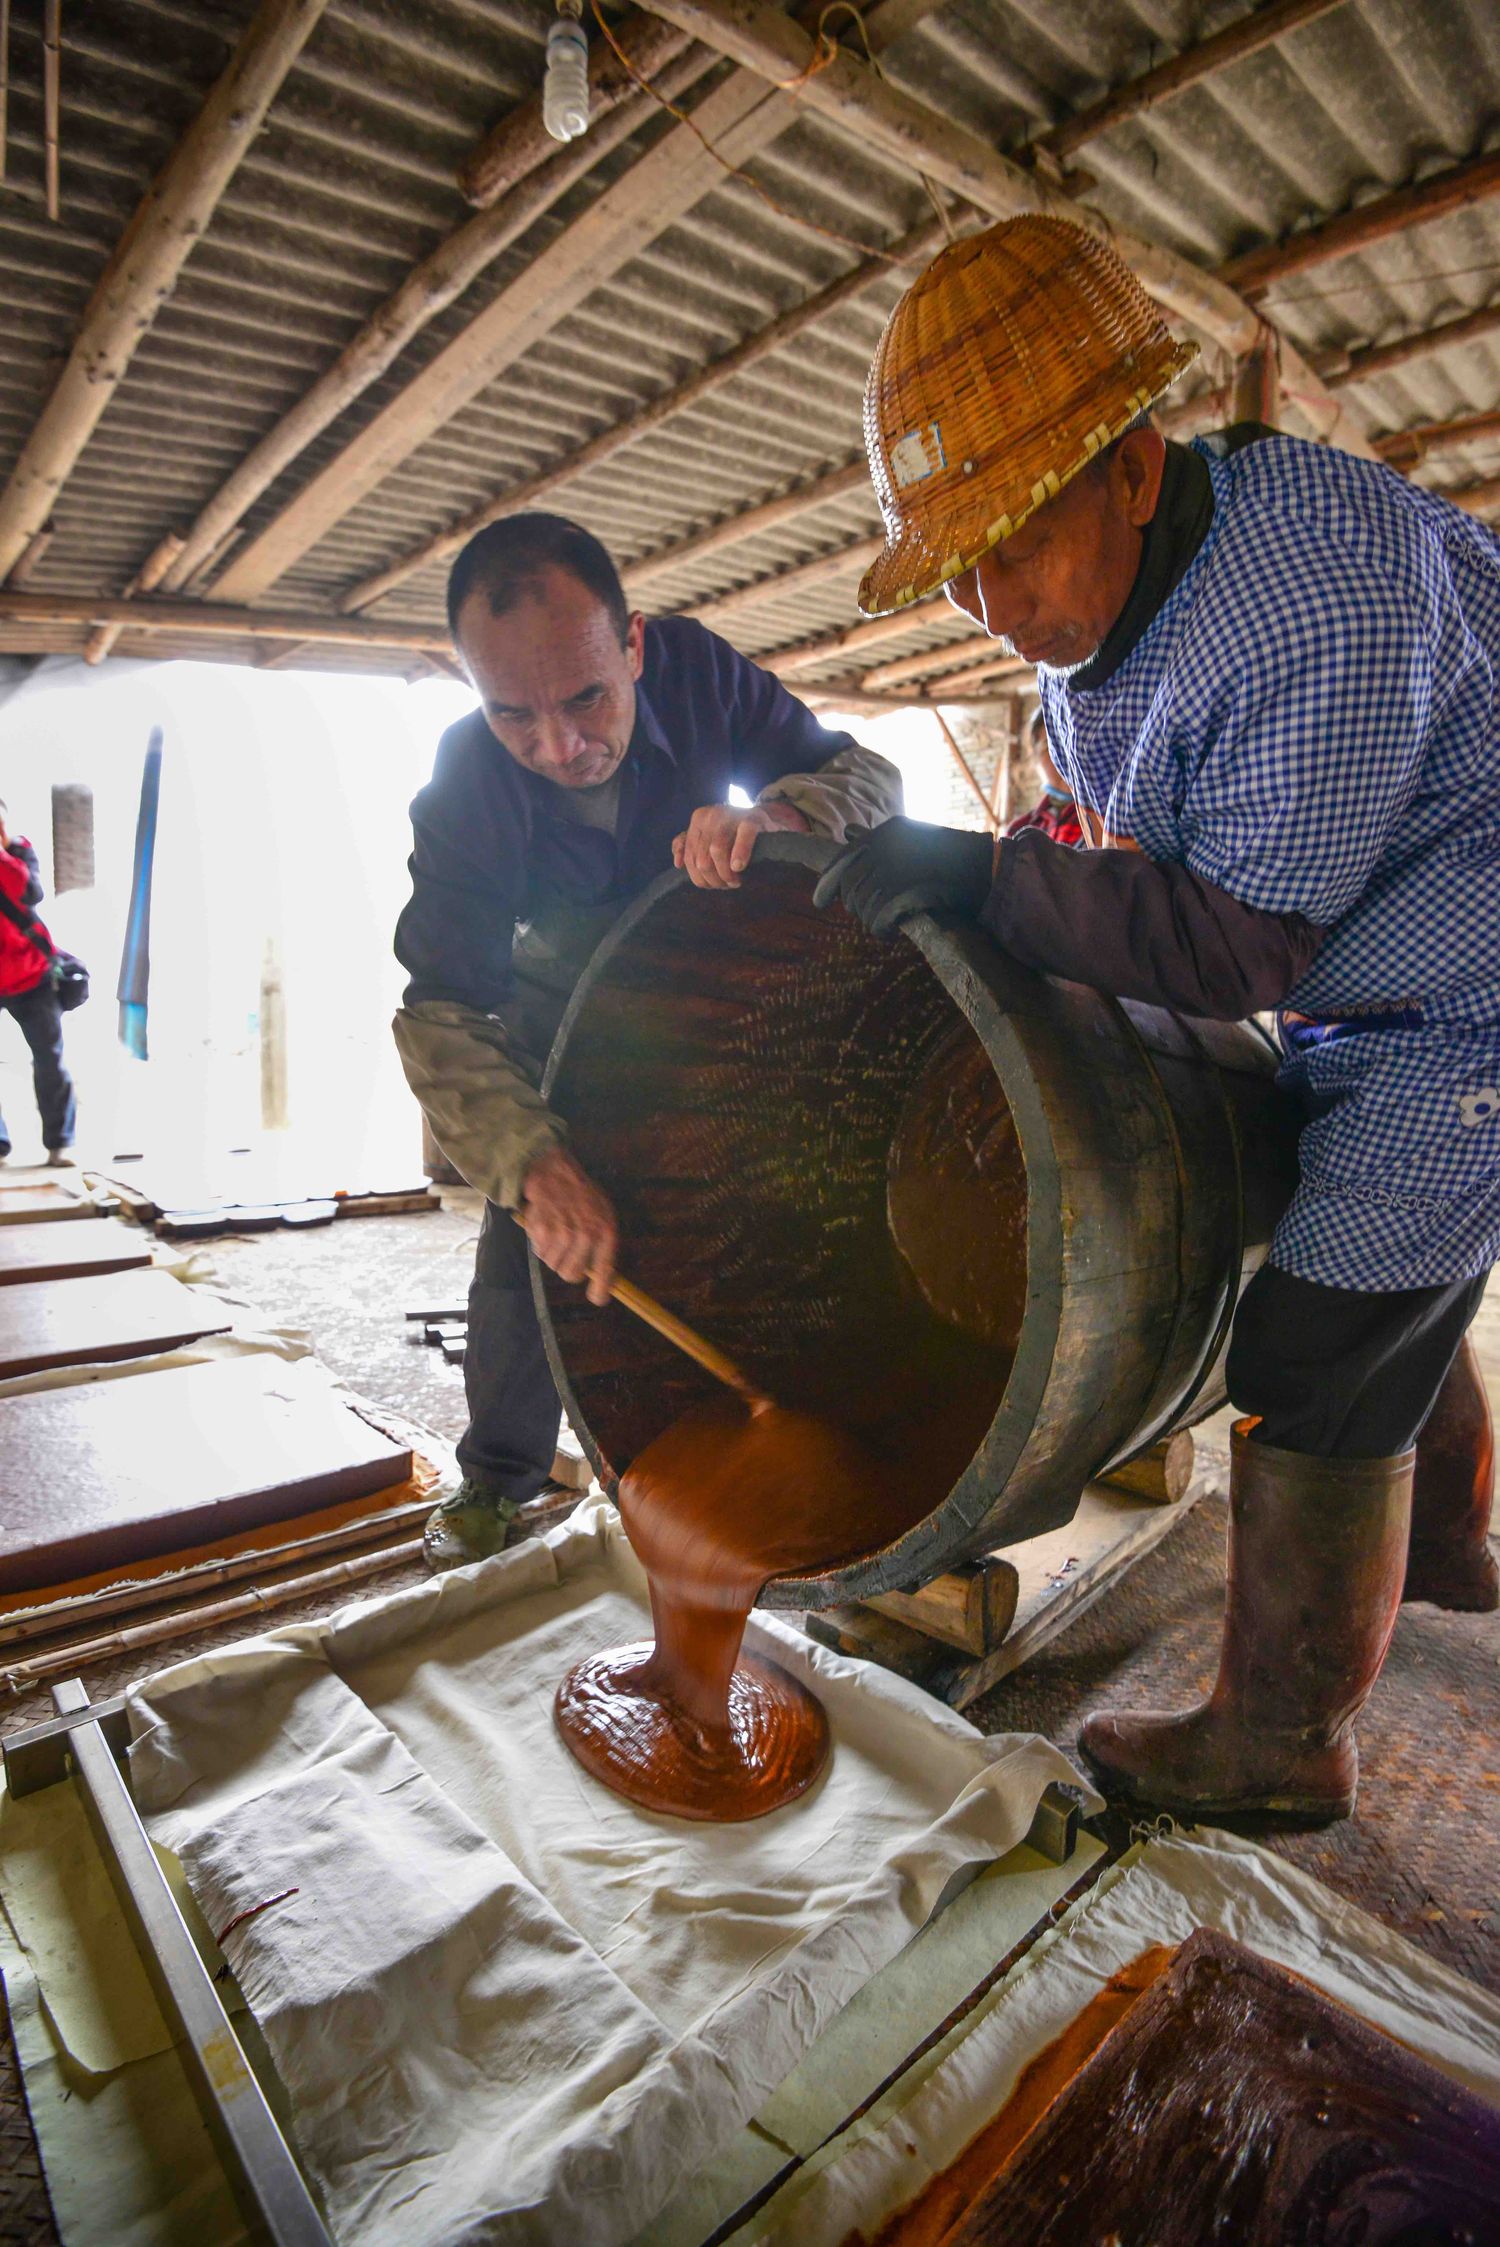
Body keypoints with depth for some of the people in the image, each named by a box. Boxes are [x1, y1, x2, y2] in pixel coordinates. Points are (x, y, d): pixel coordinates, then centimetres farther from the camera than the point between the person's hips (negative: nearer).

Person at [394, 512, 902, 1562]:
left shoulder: (694, 668, -27)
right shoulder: (466, 782, -30)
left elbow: (870, 773, -24)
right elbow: (441, 1011, -35)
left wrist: (773, 813, -49)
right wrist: (532, 1159, -54)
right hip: (564, 995, -1)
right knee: (527, 1227, -7)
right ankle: (500, 1471, 16)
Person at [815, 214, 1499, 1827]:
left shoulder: (1319, 587, -31)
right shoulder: (1100, 603, 0)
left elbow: (1242, 939, -30)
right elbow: (1141, 862, 10)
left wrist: (974, 875, -31)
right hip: (1363, 1010, 9)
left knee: (1320, 1357, -7)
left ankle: (1279, 1742, 13)